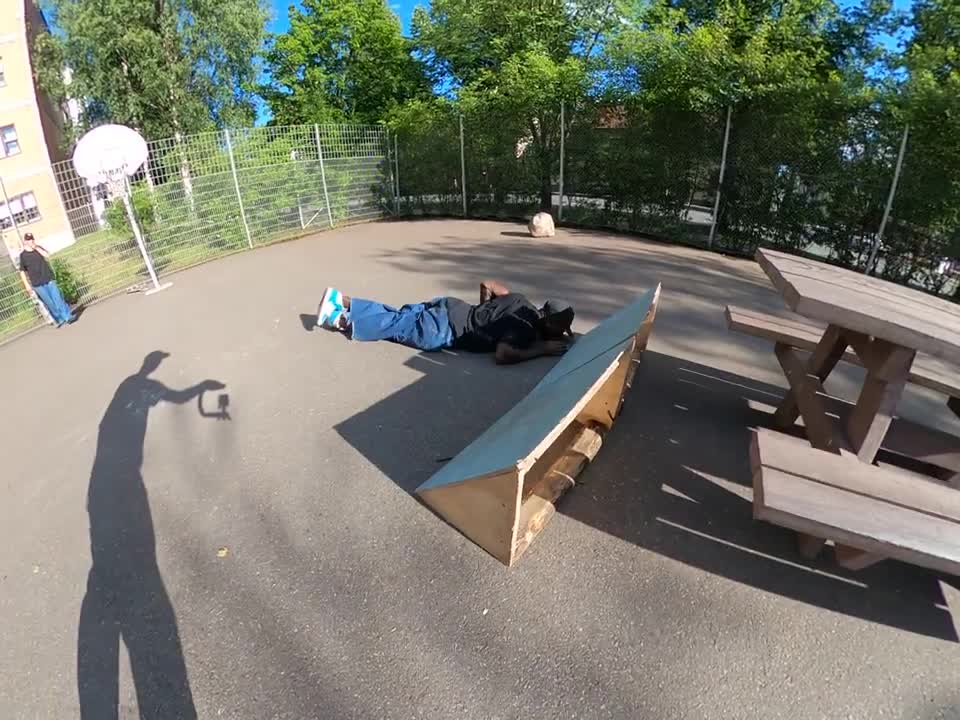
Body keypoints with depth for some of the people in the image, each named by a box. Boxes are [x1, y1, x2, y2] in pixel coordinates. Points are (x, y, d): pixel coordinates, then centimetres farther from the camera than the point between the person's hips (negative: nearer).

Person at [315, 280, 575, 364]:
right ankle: (340, 320, 15)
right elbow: (502, 354, -36)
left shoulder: (521, 303, 6)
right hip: (444, 329, -8)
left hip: (449, 308, 8)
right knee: (395, 325, 5)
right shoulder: (526, 328, -19)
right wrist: (542, 348, -25)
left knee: (393, 315, 16)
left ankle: (340, 299, 23)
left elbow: (486, 284, 13)